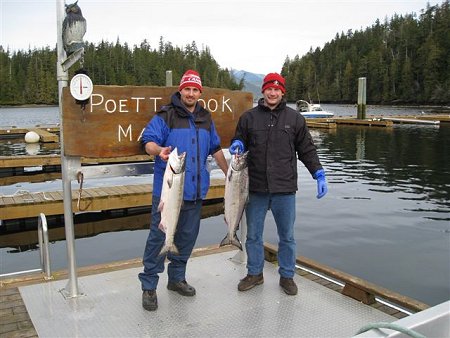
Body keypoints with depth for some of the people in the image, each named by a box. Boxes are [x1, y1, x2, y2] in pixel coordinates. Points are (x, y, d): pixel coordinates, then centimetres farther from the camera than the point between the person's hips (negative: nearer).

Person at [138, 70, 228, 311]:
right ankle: (148, 286, 7)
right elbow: (148, 141, -11)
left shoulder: (206, 119, 15)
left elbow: (216, 149, 24)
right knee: (159, 236, -3)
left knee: (187, 236, 13)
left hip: (195, 190, 6)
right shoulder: (165, 116, -4)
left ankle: (177, 278, 30)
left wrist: (229, 174, 24)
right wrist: (159, 150, -33)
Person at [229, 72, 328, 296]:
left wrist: (319, 174, -1)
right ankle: (254, 273, 30)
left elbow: (307, 150, 8)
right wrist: (237, 146, -9)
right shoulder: (249, 117, 5)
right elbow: (239, 141, 14)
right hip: (255, 188, 1)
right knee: (253, 235, 13)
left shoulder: (295, 119, 4)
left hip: (285, 189, -1)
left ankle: (287, 276, 27)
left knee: (287, 236, 10)